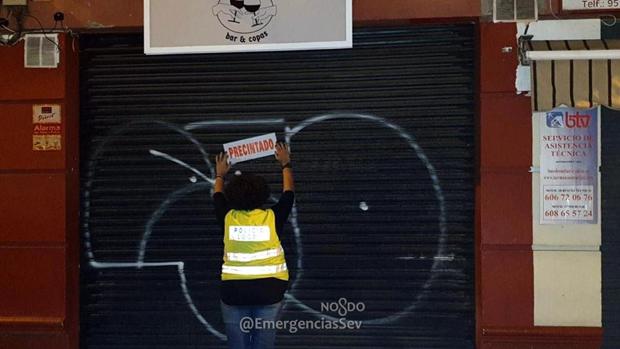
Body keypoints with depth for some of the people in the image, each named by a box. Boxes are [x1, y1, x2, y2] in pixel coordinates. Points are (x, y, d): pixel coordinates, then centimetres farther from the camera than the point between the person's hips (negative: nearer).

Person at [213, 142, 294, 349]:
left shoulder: (228, 218, -3)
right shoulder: (273, 217, -4)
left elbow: (218, 197, 20)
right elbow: (288, 193, 15)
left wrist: (220, 175, 40)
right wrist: (285, 165, 31)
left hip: (234, 291, 1)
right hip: (269, 290, 0)